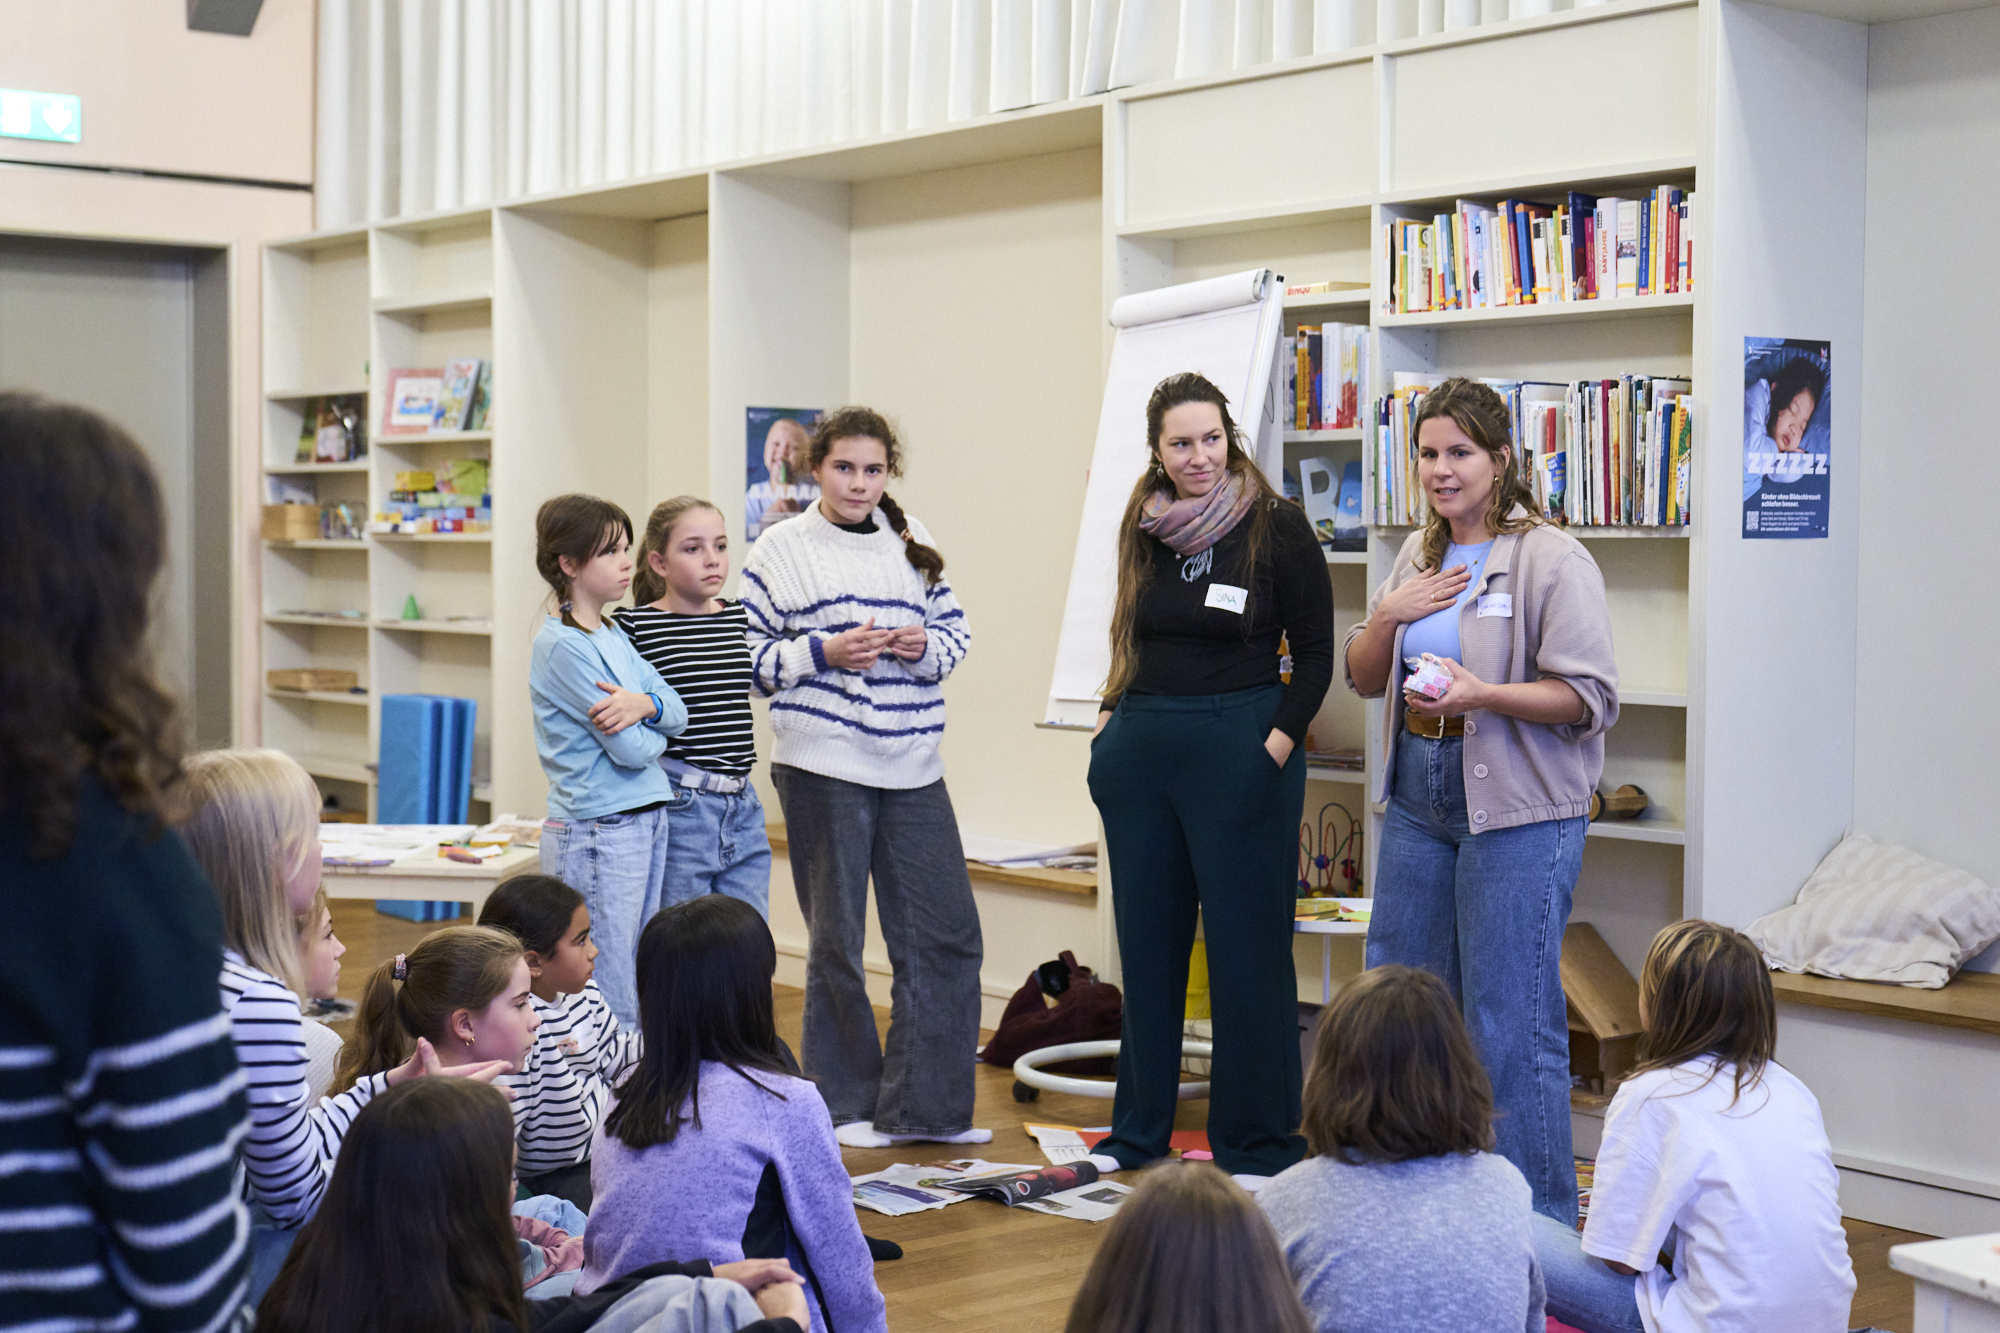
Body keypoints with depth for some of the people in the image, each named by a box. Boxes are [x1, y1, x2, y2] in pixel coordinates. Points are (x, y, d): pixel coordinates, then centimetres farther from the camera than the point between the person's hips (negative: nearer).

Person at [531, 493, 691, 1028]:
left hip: (647, 819, 9)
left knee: (643, 986, 13)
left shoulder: (613, 636, 13)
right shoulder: (564, 645, -15)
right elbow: (632, 751, -19)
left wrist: (644, 704, -14)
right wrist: (653, 728, 3)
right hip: (598, 831, -9)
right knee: (610, 999, -4)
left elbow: (678, 712, 7)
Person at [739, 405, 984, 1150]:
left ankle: (922, 1105, 15)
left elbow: (956, 631, 18)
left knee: (947, 932, 4)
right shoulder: (782, 550, -1)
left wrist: (925, 645, -4)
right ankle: (843, 1106, 18)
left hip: (912, 767, 5)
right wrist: (822, 651, -15)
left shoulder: (911, 543, 12)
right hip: (823, 765, -4)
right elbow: (743, 656, -3)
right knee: (836, 941, 4)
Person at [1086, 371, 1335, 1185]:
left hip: (1239, 746, -5)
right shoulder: (1144, 530, 8)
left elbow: (1316, 652, -4)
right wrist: (1113, 716, 7)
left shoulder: (1276, 528, -6)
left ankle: (1257, 1144, 9)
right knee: (1147, 943, 13)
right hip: (1141, 747, 5)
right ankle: (1138, 1128, 25)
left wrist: (1277, 745, -13)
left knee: (1246, 949, -1)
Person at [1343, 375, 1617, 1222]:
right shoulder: (1417, 554, 14)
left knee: (1510, 1023, -6)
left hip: (1517, 807, -8)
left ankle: (1541, 1224, 5)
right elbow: (1363, 679, 18)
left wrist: (1483, 693, -26)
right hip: (1418, 795, 8)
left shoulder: (1551, 560, -9)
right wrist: (1387, 616, -1)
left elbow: (1590, 698, -15)